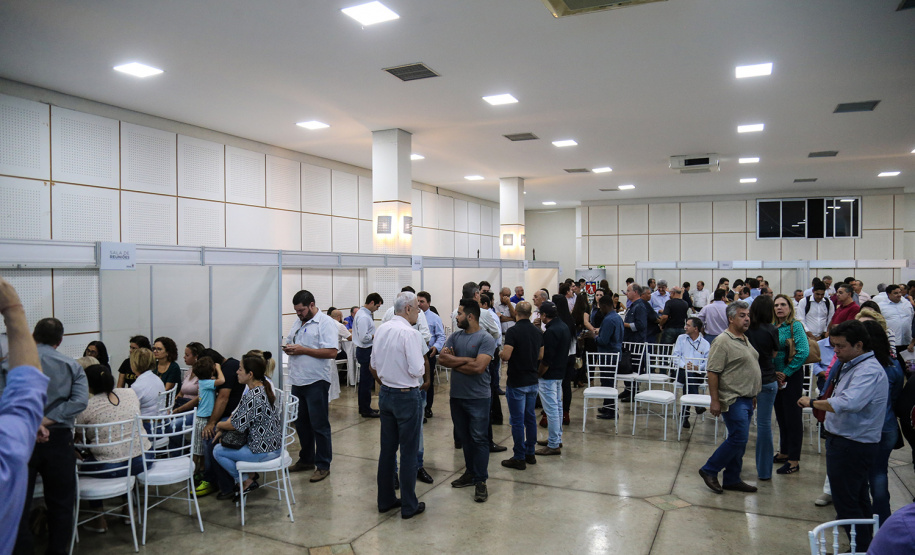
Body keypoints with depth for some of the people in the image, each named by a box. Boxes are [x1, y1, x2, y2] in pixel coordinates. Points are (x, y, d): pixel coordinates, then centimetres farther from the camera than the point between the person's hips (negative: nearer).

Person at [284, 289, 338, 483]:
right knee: (301, 423, 17)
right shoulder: (298, 323, 14)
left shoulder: (325, 322, -12)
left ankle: (323, 465, 11)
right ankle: (306, 459, 31)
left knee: (319, 425, 1)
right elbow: (289, 342, 24)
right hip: (297, 380, 8)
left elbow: (331, 352, -20)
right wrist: (288, 348, -1)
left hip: (316, 381, -8)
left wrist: (303, 350, -20)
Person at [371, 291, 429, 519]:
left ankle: (385, 500, 27)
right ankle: (409, 506, 14)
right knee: (409, 452, 4)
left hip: (385, 395, 8)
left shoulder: (381, 329, 5)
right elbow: (417, 370, -23)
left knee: (387, 449, 16)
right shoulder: (410, 333, -20)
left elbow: (374, 365, 14)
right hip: (407, 396, -7)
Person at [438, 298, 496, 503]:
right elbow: (442, 358, -7)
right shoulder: (455, 336, 6)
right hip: (457, 395, 6)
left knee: (479, 439, 0)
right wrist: (467, 359, -17)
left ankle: (481, 481, 9)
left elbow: (478, 367, -24)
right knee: (464, 437, 16)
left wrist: (454, 361, -11)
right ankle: (470, 473, 31)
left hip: (478, 398, -6)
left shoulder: (486, 339, -12)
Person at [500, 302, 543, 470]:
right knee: (530, 418, 16)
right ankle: (530, 453, 24)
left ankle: (519, 458, 5)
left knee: (517, 421, 0)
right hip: (533, 381, 7)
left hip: (516, 383, -7)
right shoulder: (538, 332, 5)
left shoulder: (513, 331, -16)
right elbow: (541, 356, 13)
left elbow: (506, 356, -22)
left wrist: (499, 353, -1)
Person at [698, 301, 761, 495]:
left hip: (747, 399, 9)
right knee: (738, 439, -10)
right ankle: (709, 470, 4)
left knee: (739, 440, 12)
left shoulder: (745, 339, 14)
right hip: (733, 400, -9)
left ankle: (732, 479, 21)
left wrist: (753, 395, 20)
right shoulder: (723, 341, -15)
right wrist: (715, 400, -22)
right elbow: (713, 372, -19)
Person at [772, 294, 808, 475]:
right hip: (776, 377, 7)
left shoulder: (795, 326, -11)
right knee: (781, 415, 16)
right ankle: (784, 452, 29)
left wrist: (786, 373, -16)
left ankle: (794, 459, 6)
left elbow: (803, 352, -20)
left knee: (793, 417, -1)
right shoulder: (773, 327, 8)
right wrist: (773, 372, -2)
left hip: (791, 377, -7)